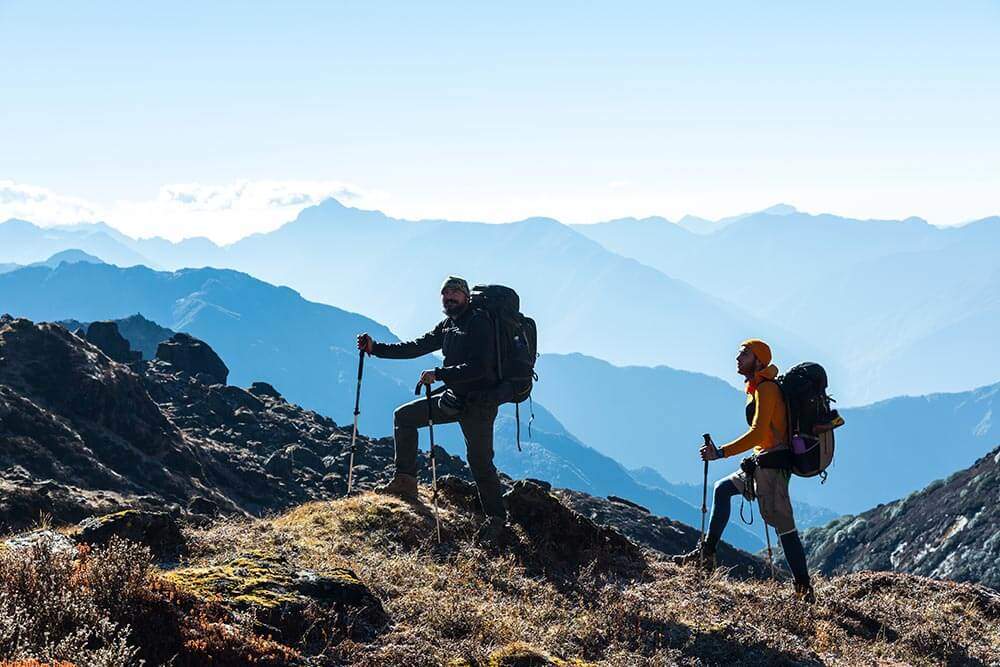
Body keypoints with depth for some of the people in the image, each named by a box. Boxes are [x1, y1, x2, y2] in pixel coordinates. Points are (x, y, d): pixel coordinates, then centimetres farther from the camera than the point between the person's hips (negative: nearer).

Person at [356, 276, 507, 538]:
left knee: (480, 461, -7)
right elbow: (416, 347, 11)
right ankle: (406, 481, 9)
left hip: (479, 402, -9)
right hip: (454, 398, 9)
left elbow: (478, 368, -26)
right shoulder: (448, 325, 11)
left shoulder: (479, 323, -16)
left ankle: (496, 517, 8)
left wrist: (439, 374, -29)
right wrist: (376, 348, 4)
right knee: (404, 416, 9)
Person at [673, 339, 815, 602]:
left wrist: (721, 452, -23)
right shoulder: (759, 388, 17)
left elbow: (757, 433, -23)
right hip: (764, 462, 11)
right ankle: (707, 553, 22)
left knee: (783, 525, -12)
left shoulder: (765, 389, -13)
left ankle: (804, 589, -11)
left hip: (773, 464, -11)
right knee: (723, 489, 20)